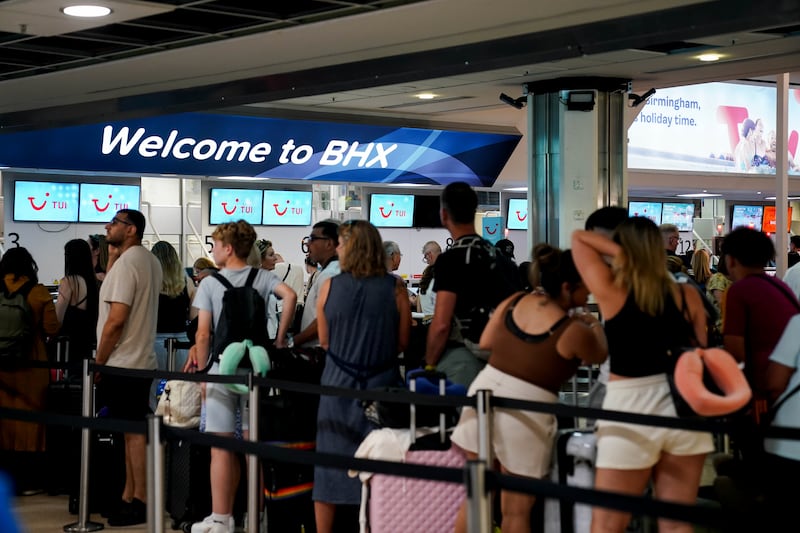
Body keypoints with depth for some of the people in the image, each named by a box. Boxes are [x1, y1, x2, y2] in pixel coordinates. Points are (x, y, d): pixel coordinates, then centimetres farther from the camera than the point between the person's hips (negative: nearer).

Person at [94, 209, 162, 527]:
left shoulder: (126, 263, -15)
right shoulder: (151, 262, 13)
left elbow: (116, 319, -20)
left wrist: (98, 363, -12)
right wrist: (113, 256, 12)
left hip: (122, 364, -9)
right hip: (141, 361, 10)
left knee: (133, 433, -5)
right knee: (135, 432, 12)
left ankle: (140, 503, -1)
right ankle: (128, 498, 18)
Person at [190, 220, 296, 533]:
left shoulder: (210, 284, -2)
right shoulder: (262, 278, 5)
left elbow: (203, 334, -7)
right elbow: (290, 296, -13)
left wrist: (201, 372, 1)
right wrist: (280, 338, -3)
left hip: (222, 368, -3)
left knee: (222, 448, 0)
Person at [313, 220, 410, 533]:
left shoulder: (329, 287, -7)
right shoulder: (395, 288, -7)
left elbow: (324, 342, 1)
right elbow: (402, 343, 0)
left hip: (338, 383, 0)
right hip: (381, 385, 0)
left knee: (330, 464, 10)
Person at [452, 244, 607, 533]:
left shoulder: (514, 301, 2)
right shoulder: (574, 331, -13)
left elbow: (485, 342, 11)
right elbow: (598, 355, 7)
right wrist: (595, 326, 25)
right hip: (524, 412, -6)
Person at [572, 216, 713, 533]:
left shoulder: (611, 292, -6)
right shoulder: (687, 296, 4)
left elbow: (579, 239, 4)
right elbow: (700, 354, 11)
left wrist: (622, 254, 0)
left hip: (631, 408, -4)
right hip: (682, 405, 4)